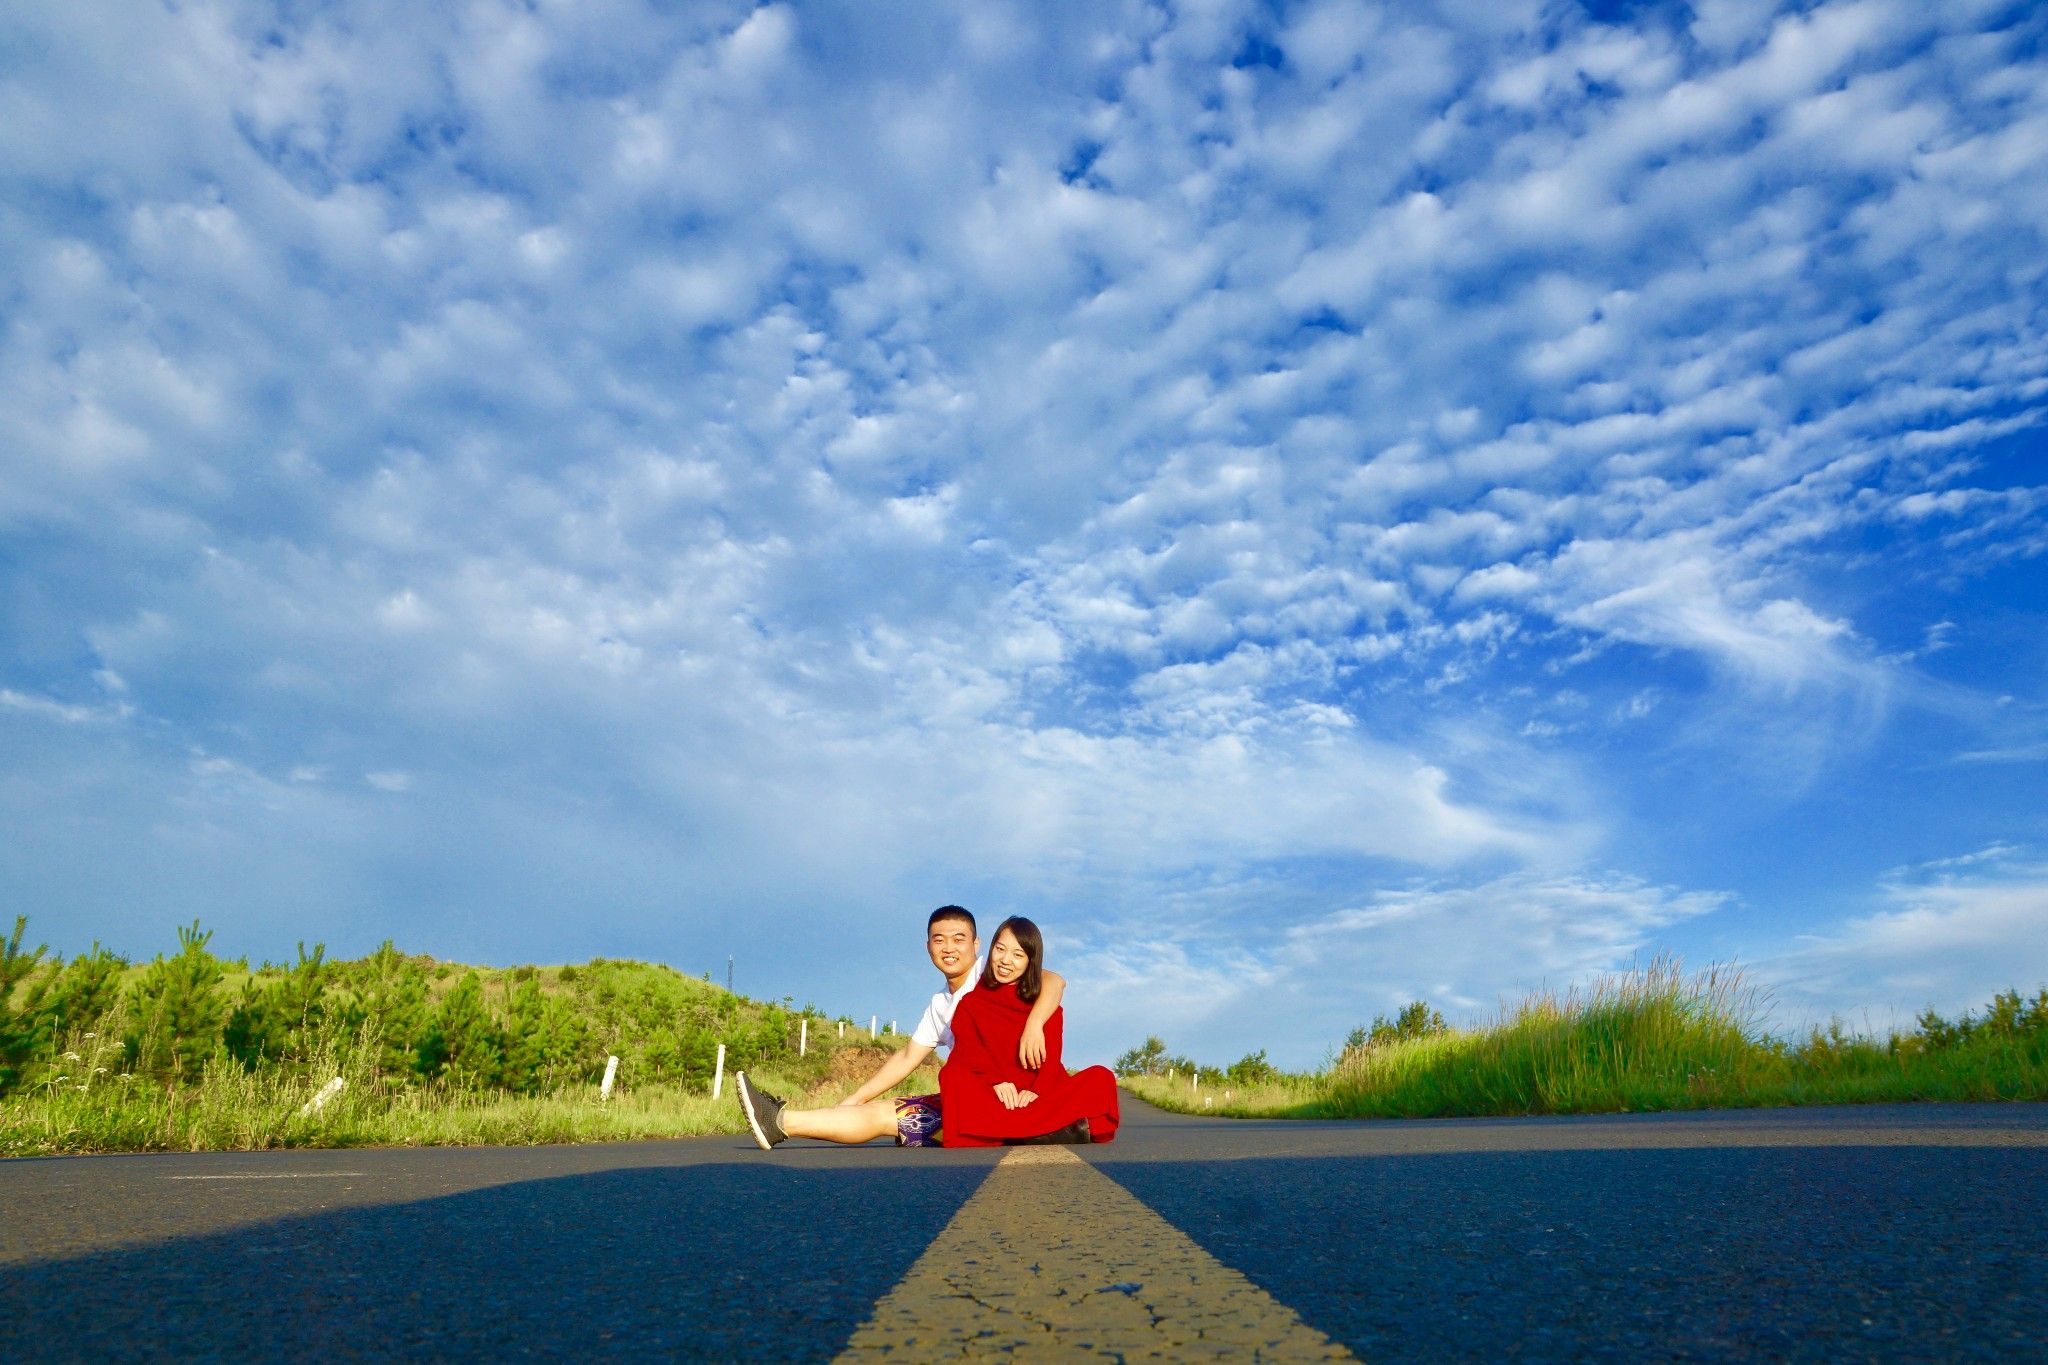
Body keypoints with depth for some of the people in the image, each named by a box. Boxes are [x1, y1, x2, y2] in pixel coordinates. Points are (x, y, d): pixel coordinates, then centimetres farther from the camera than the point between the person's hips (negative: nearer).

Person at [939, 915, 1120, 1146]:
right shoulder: (972, 1000, 11)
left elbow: (1051, 1057, 0)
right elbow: (966, 1046, -5)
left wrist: (1037, 1091, -21)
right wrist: (996, 1081, -23)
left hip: (1037, 1099, 1)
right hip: (990, 1097, -1)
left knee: (1101, 1078, -21)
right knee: (953, 1076, -32)